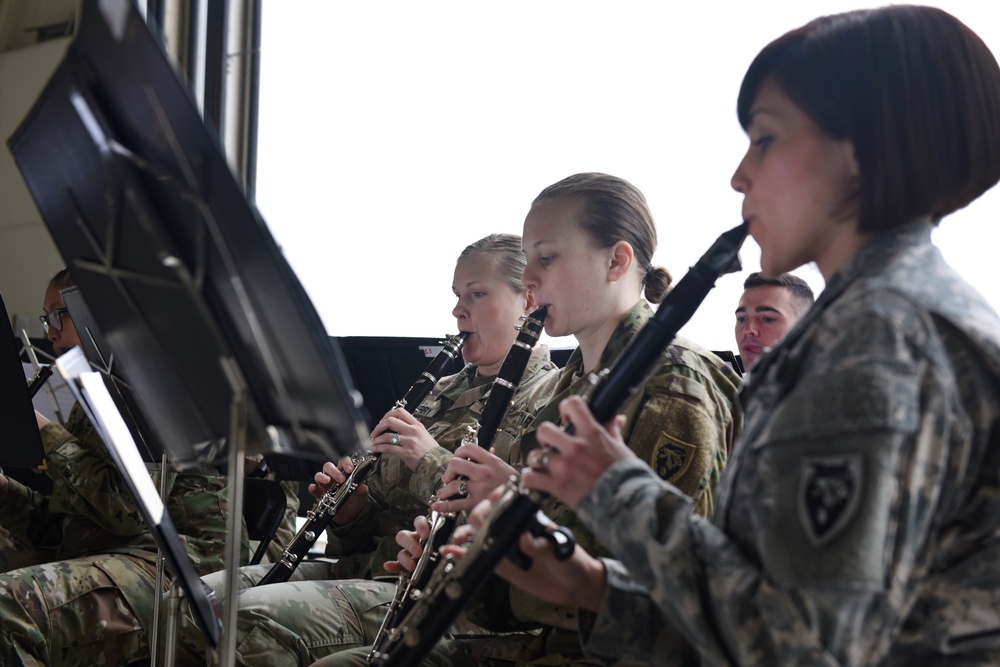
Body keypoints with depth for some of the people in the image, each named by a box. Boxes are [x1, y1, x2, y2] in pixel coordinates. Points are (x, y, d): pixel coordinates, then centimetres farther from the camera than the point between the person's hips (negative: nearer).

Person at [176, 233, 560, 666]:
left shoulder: (547, 399, -3)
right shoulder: (446, 393, 23)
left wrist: (432, 459, -18)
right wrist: (350, 506, 3)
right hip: (367, 563, 8)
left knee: (253, 619, -28)